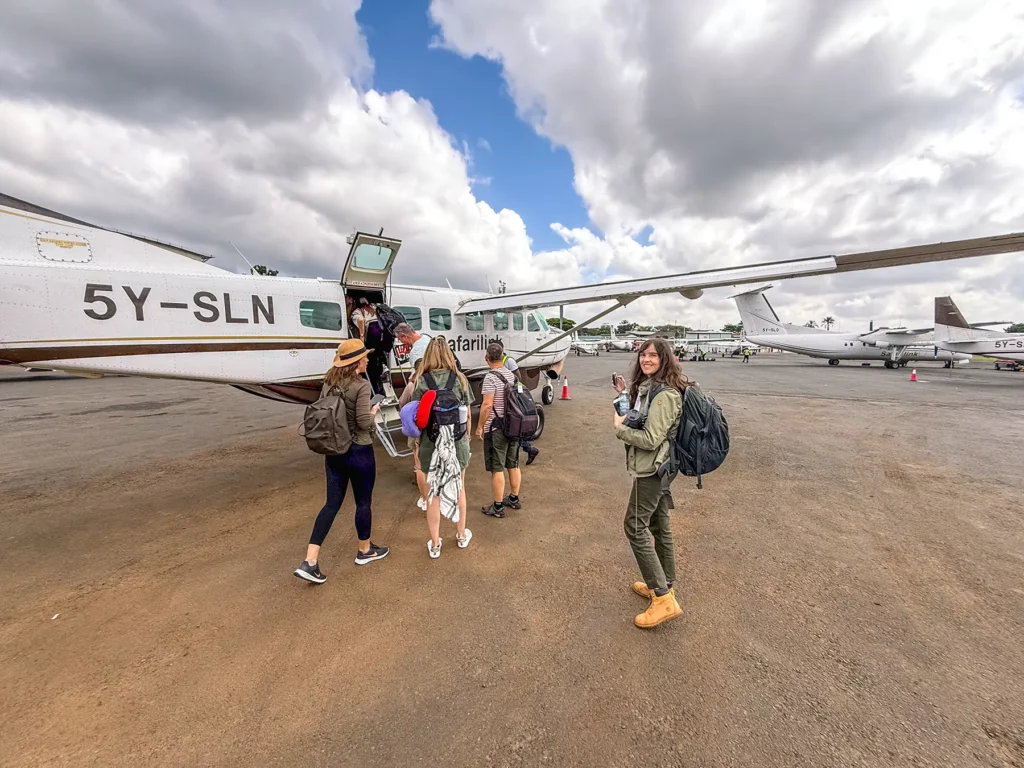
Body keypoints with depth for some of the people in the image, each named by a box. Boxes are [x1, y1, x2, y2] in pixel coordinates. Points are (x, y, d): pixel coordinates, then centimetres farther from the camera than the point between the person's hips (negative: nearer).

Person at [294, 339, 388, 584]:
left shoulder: (329, 383, 4)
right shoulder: (361, 386, -18)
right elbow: (364, 423, -21)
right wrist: (373, 412, -2)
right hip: (359, 452, -6)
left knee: (332, 503, 12)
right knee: (363, 502, 13)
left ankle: (310, 561, 9)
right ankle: (365, 550, 31)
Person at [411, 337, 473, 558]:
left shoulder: (422, 381, -8)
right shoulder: (460, 378, -4)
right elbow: (468, 415, 1)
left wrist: (418, 442, 9)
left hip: (431, 444, -1)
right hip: (458, 442, 2)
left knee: (433, 493, 13)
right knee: (458, 489, 20)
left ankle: (434, 545, 26)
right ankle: (462, 535, 38)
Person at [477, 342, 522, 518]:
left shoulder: (490, 377, -17)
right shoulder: (512, 375, 7)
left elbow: (487, 405, -22)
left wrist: (479, 426, -11)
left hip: (496, 429, -7)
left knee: (497, 469, 2)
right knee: (513, 465, 17)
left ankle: (498, 507, 12)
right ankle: (514, 499, 31)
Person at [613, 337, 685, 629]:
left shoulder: (664, 394, -22)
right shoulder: (647, 386, 8)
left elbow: (651, 439, -26)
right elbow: (640, 420, 17)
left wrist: (620, 428, -13)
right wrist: (624, 396, 8)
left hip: (652, 469, -10)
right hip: (657, 468, 10)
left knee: (635, 526, -3)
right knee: (658, 524, 18)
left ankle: (663, 599, 4)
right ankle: (666, 585, 34)